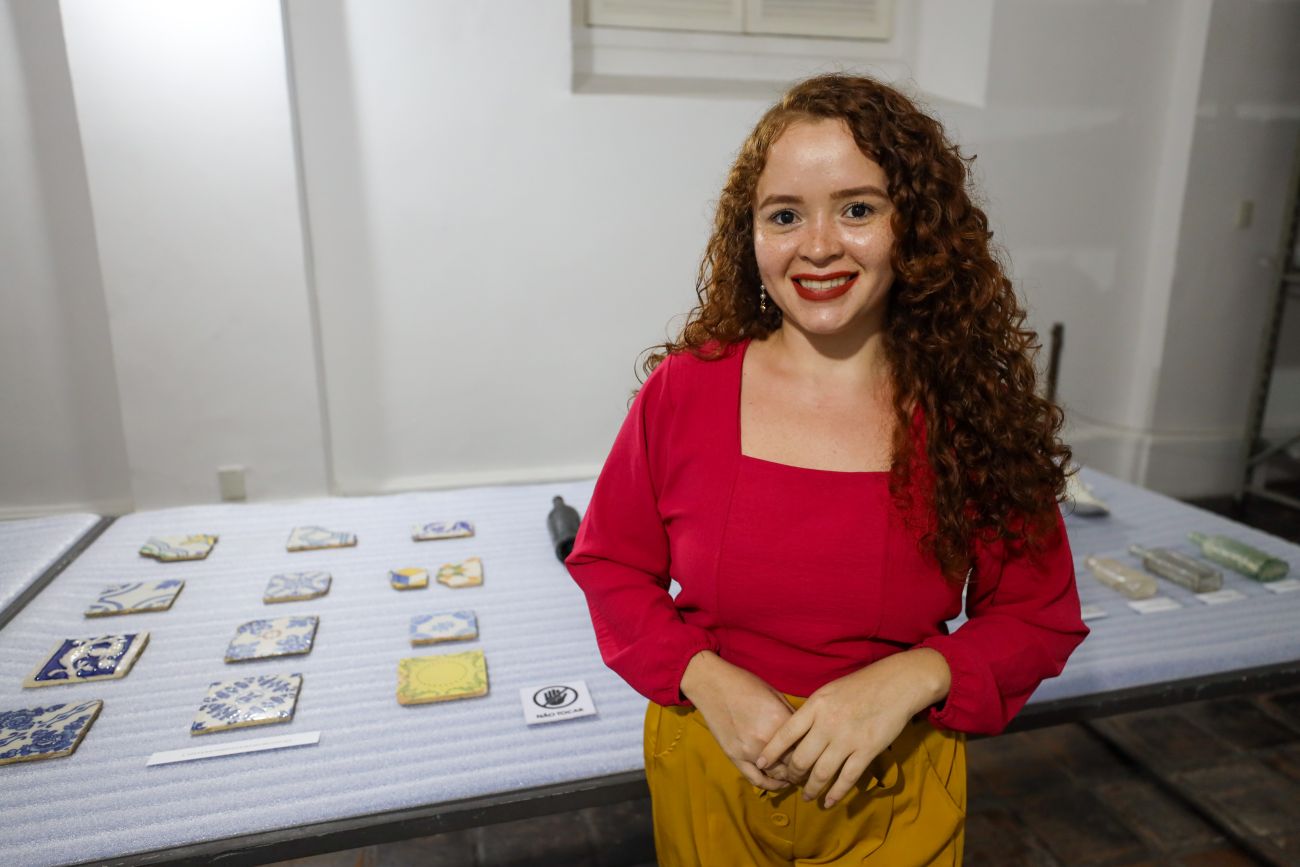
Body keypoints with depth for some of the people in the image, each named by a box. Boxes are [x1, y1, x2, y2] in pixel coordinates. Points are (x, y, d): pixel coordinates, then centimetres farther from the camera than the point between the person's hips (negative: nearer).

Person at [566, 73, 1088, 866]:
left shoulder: (973, 410, -12)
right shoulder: (683, 389, -13)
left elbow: (1038, 616, -2)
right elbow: (610, 564, -3)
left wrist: (910, 678, -19)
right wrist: (704, 678, -17)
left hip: (895, 788, 0)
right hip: (705, 771, 1)